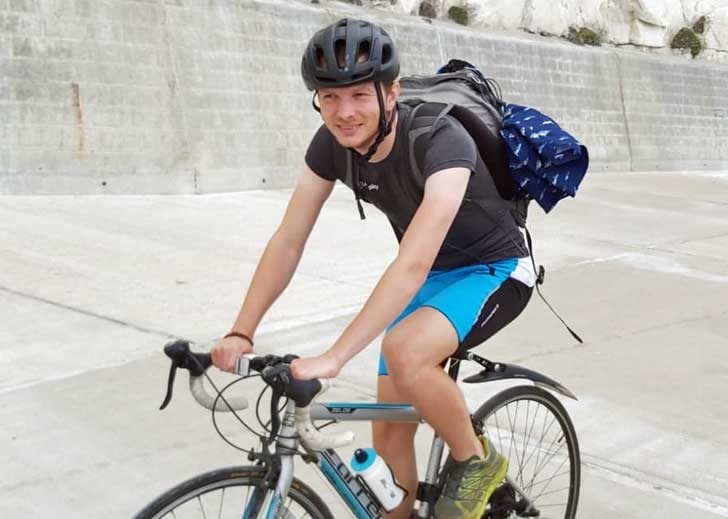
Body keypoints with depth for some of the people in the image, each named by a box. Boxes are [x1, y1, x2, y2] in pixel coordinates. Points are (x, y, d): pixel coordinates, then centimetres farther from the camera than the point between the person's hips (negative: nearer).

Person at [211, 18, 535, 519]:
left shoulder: (441, 141, -34)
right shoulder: (331, 145, -14)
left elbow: (413, 263, -43)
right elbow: (288, 241, -9)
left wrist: (334, 357, -48)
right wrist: (240, 333, -17)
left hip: (493, 269, -6)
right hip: (428, 275, 6)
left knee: (405, 352, -35)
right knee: (389, 435, 2)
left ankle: (476, 461, -8)